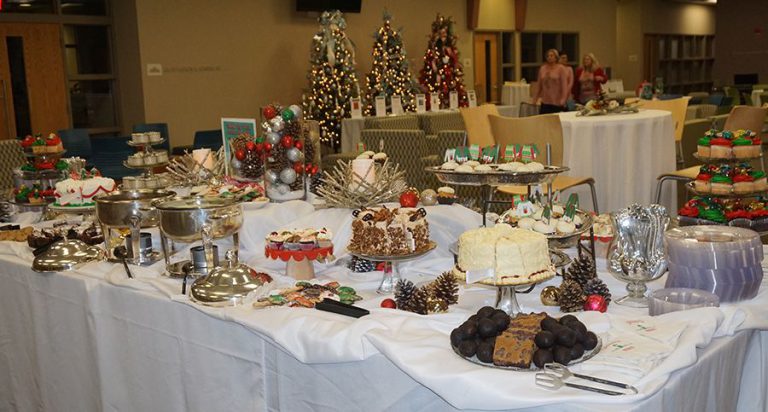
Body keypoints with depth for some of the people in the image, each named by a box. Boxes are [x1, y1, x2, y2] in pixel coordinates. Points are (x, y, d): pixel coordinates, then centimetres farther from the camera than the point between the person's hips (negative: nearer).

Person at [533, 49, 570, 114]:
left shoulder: (561, 68, -3)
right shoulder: (542, 68, 9)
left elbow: (564, 85, -9)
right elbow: (539, 85, 14)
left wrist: (563, 99, -17)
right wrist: (535, 98, 13)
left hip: (557, 102, -3)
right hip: (545, 102, 3)